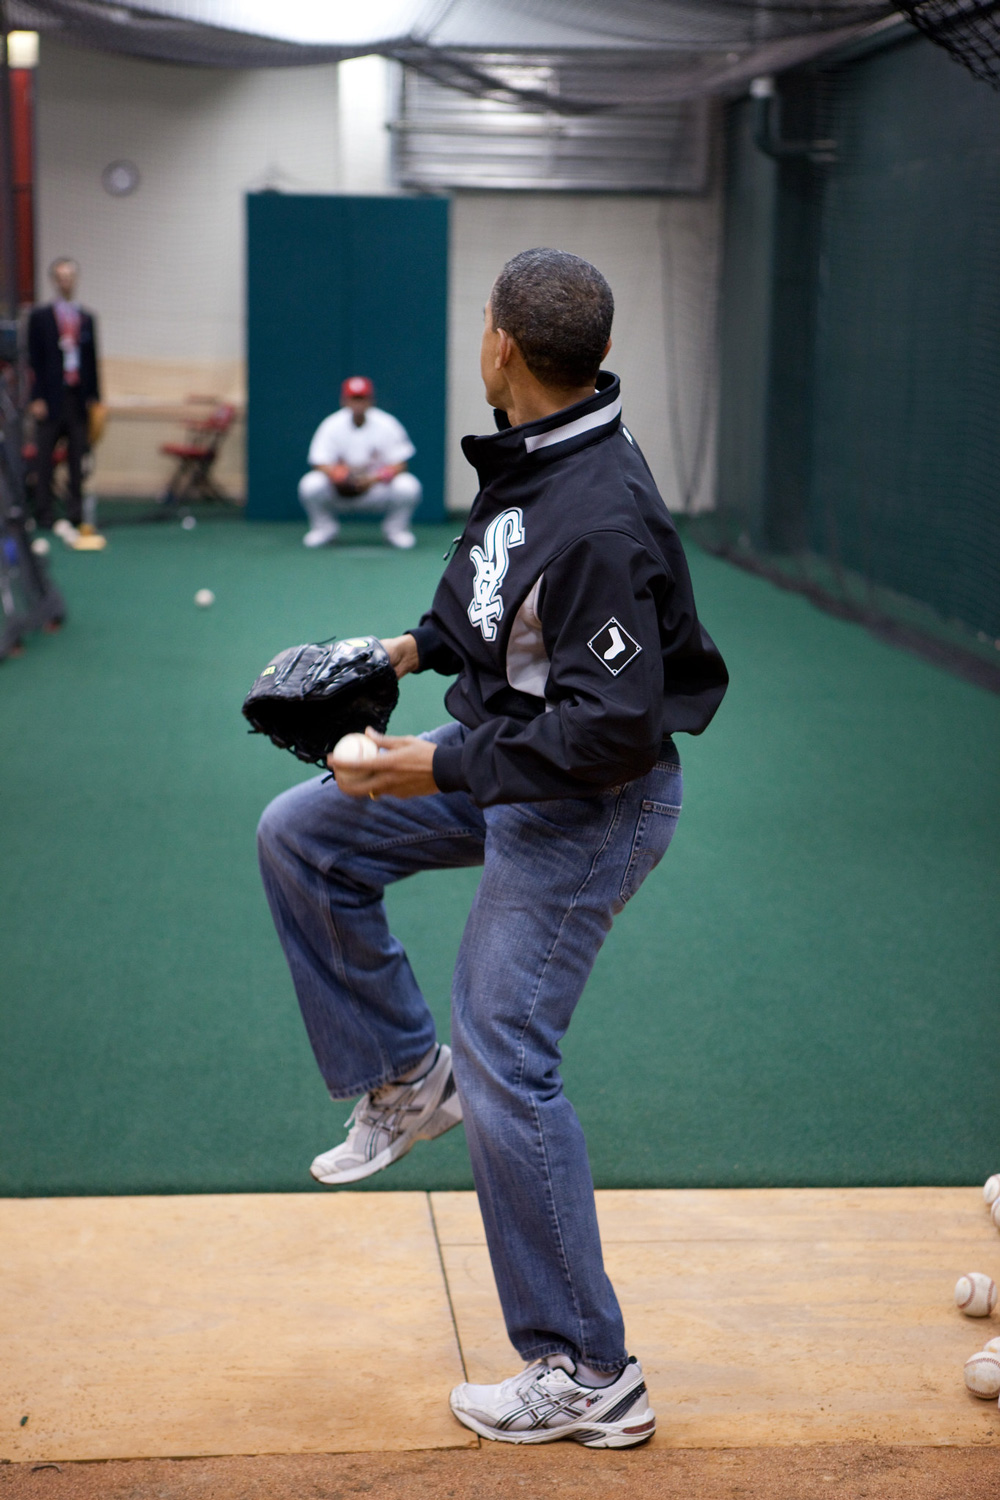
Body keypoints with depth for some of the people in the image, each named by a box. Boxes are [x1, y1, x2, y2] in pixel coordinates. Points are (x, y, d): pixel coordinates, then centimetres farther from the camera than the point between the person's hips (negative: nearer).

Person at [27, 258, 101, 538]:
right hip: (50, 398, -3)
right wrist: (36, 398, -7)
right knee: (45, 458, 0)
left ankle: (75, 511, 7)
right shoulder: (40, 317, 3)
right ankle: (44, 512, 4)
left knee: (78, 457, 2)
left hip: (79, 397, 3)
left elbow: (92, 360, 13)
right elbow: (34, 360, 0)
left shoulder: (87, 318, 12)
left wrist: (94, 396, 7)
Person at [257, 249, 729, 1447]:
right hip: (503, 752, 10)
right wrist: (425, 645, 6)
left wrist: (446, 768, -25)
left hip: (590, 806, -9)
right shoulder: (526, 459, 0)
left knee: (503, 1058, -7)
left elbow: (612, 727, -30)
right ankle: (406, 1079, 23)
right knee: (299, 837, 11)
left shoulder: (599, 519, -30)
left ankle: (588, 1379, 6)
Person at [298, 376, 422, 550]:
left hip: (378, 487, 0)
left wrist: (373, 479, -28)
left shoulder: (387, 425, -9)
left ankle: (396, 528, 3)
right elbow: (319, 464, -12)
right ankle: (324, 527, 5)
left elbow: (400, 465, -11)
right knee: (310, 485, -27)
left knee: (408, 486, -29)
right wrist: (338, 475, -34)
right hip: (339, 492, 1)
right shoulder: (331, 426, -7)